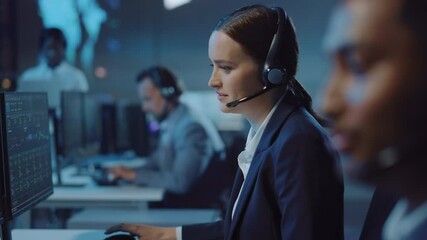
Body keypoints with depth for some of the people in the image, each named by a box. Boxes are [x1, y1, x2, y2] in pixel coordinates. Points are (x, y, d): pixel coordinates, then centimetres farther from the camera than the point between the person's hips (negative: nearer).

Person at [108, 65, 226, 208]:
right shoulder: (169, 125, 6)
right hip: (173, 199, 7)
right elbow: (155, 164, 15)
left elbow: (180, 182, -25)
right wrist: (125, 173, -4)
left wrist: (135, 175, -18)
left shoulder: (191, 127, -19)